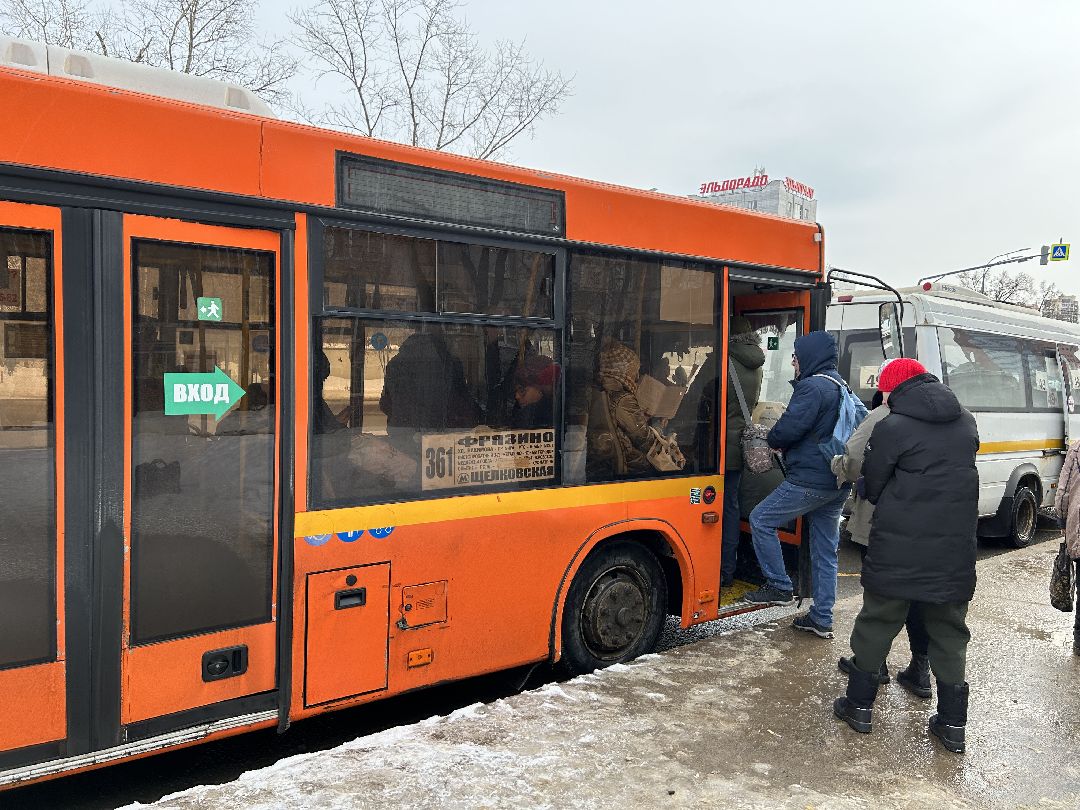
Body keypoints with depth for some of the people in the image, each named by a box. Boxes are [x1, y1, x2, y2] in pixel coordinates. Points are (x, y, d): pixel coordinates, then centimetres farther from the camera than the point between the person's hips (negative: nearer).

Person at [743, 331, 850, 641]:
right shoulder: (841, 387, 17)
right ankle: (822, 619, 18)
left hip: (810, 479, -9)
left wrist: (773, 439, 3)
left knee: (760, 520, 4)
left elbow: (787, 430, -20)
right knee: (825, 549, 12)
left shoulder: (812, 387, -14)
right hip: (838, 484, 9)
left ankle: (779, 587, 6)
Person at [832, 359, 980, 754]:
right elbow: (957, 473, 17)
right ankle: (953, 723, 20)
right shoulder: (966, 423, 7)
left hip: (899, 551, -4)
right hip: (955, 552, 5)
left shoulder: (892, 428, -12)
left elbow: (872, 487, -3)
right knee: (949, 632, 15)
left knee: (877, 623, 10)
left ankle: (859, 705, 20)